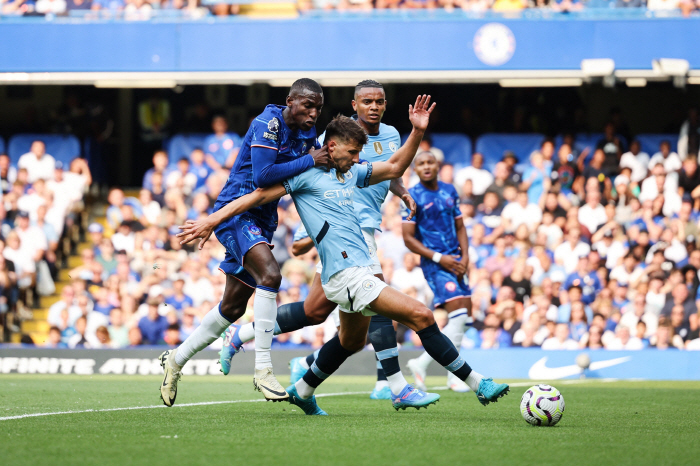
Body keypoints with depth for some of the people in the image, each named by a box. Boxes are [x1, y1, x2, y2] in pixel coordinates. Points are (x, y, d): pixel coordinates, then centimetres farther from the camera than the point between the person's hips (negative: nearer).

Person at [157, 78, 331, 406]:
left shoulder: (306, 134, 8)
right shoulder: (268, 124, -17)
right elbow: (262, 176, -27)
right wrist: (309, 161, -24)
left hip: (261, 221, 9)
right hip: (235, 212, -9)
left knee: (233, 307, 13)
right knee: (270, 274, -31)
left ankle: (176, 359, 31)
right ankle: (263, 369, -30)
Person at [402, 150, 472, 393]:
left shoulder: (450, 191, 12)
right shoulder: (413, 196, -6)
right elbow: (408, 238, -7)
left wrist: (464, 256, 1)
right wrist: (439, 258, -14)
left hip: (455, 260, 7)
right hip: (433, 262, -7)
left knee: (464, 316, 6)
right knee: (458, 313, -17)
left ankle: (421, 363, 15)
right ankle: (453, 375, -7)